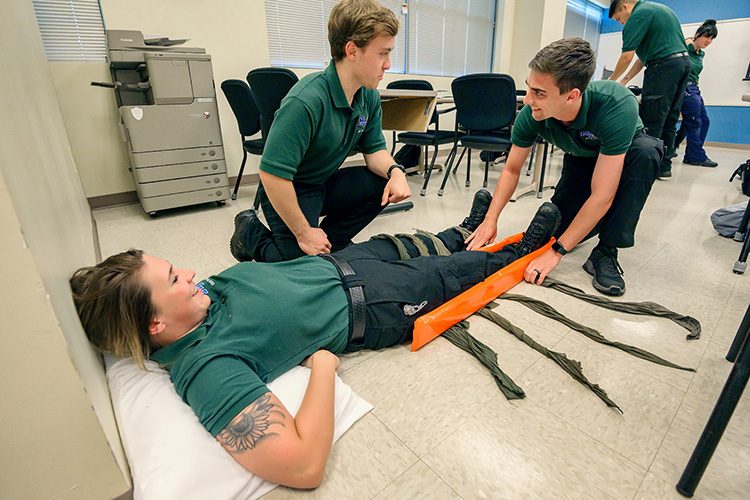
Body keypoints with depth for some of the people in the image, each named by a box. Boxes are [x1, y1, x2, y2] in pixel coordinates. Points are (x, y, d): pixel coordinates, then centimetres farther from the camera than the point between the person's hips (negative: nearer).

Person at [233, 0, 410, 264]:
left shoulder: (369, 96, -6)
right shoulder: (305, 102, -31)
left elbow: (374, 149, 4)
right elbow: (273, 175, -32)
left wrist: (395, 171, -20)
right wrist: (303, 233, -23)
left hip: (326, 183, 7)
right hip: (289, 191, -7)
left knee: (386, 184, -11)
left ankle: (331, 239, 8)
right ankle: (250, 231, 14)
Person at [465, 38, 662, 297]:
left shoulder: (617, 105, -41)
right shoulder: (531, 115, -30)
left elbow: (602, 196, -39)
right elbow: (512, 169, -14)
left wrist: (557, 252, -37)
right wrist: (490, 220, -23)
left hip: (626, 151, -2)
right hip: (580, 158, 3)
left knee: (646, 151, -38)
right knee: (557, 225, -16)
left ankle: (605, 253, -23)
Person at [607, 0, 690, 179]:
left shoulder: (638, 14, -5)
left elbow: (627, 57, -12)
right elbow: (646, 54, 22)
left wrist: (611, 80, 1)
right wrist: (625, 80, 19)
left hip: (664, 64, -9)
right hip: (684, 62, 9)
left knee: (652, 122, -9)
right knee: (669, 120, 9)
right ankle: (664, 166, 12)